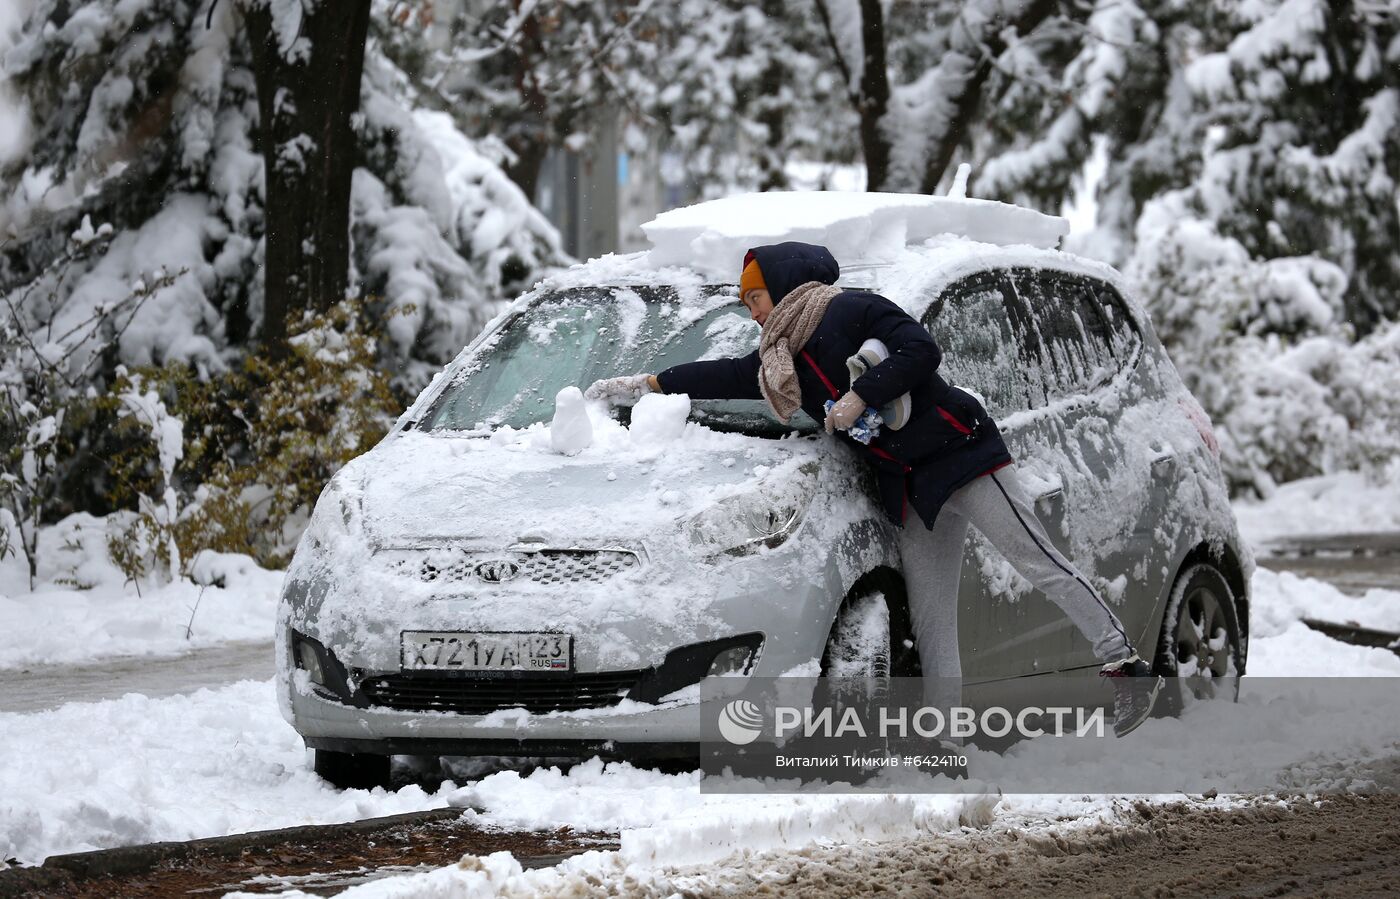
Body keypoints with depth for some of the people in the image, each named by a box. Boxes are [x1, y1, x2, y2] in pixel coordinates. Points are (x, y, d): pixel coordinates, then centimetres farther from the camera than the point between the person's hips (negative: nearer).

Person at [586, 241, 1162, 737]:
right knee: (929, 621, 2)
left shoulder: (853, 311, -8)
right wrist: (649, 386, 25)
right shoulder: (782, 357, 17)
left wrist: (859, 399, -20)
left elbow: (920, 352, -18)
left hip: (959, 455, -9)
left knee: (1038, 563, -11)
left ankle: (1125, 666, -11)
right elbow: (724, 378, 25)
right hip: (911, 490, 9)